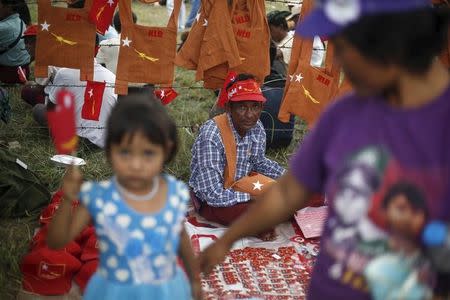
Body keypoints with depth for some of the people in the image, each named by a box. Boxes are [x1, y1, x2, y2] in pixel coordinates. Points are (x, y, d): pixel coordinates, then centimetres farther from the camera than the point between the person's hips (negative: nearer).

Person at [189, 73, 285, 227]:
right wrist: (253, 196, -24)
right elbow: (214, 196, -31)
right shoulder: (211, 137, -32)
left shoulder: (256, 128, -11)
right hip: (211, 202, -7)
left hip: (240, 186, 7)